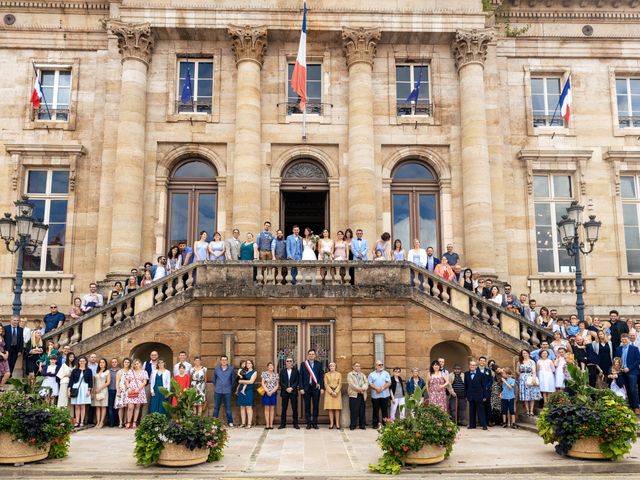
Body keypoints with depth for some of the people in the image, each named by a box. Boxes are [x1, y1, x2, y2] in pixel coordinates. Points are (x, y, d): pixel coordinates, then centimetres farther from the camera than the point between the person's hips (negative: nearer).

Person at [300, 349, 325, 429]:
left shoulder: (318, 364, 5)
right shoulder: (303, 364, 4)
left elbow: (321, 376, 4)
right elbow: (301, 377, 2)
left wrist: (322, 387, -3)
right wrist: (301, 388, -6)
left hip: (316, 388, 0)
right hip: (306, 388, 0)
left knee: (316, 406, 4)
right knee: (307, 407, 4)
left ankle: (315, 423, 12)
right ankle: (308, 423, 12)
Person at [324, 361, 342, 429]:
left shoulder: (339, 374, 8)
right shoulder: (326, 374, 8)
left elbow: (340, 384, 3)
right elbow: (326, 385, 1)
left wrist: (336, 392, -11)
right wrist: (331, 392, -10)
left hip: (337, 392, 0)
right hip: (329, 392, 0)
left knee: (337, 408, -3)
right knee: (330, 408, -3)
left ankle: (337, 424, -1)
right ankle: (331, 423, -1)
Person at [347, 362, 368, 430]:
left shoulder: (363, 375, 23)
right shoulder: (350, 374, 8)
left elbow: (366, 383, 9)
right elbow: (351, 383, -7)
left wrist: (363, 388, -11)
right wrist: (358, 388, -17)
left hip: (362, 395, 4)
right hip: (354, 394, -4)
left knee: (362, 411, 3)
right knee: (354, 411, -7)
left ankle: (362, 425, 9)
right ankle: (353, 425, -2)